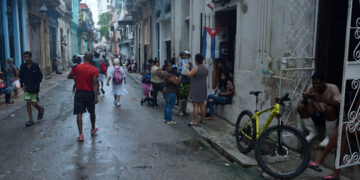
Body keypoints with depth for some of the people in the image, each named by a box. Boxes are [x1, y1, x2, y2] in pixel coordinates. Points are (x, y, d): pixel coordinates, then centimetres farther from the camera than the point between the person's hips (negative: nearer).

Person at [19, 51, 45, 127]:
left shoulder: (36, 66, -7)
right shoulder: (23, 66, 1)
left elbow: (40, 77, -1)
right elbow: (20, 77, 11)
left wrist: (37, 85, -10)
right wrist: (22, 84, -4)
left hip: (34, 89, -3)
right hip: (26, 88, 3)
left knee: (34, 103, -1)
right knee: (28, 103, -1)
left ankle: (41, 110, 34)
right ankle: (31, 120, 6)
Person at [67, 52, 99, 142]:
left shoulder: (77, 67, -3)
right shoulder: (94, 69, -10)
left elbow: (69, 76, 6)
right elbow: (95, 84, -16)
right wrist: (95, 97, -16)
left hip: (79, 92, 1)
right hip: (89, 93, 0)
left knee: (79, 113, 1)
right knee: (92, 112, 18)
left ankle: (81, 135, -3)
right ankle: (93, 129, 35)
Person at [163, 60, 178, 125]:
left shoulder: (166, 73, 10)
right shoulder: (169, 75, -23)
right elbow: (176, 82, -24)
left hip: (166, 91, 11)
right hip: (171, 92, -11)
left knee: (167, 105, 18)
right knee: (170, 106, -5)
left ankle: (166, 118, 27)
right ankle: (169, 120, 1)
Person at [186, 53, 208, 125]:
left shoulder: (196, 68, -18)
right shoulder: (206, 69, 6)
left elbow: (188, 75, -24)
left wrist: (187, 68, -8)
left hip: (195, 89, -7)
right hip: (203, 89, 7)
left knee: (195, 105, -3)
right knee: (202, 104, 14)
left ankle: (195, 121, 1)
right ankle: (203, 119, 20)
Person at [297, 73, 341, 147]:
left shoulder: (332, 88, -21)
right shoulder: (311, 89, -10)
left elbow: (339, 105, -33)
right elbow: (304, 103, -7)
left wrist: (322, 99, -43)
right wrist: (305, 99, -31)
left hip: (331, 116, -4)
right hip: (318, 114, 4)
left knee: (329, 108, -37)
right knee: (301, 107, -18)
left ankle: (329, 137, -15)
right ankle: (313, 132, 1)